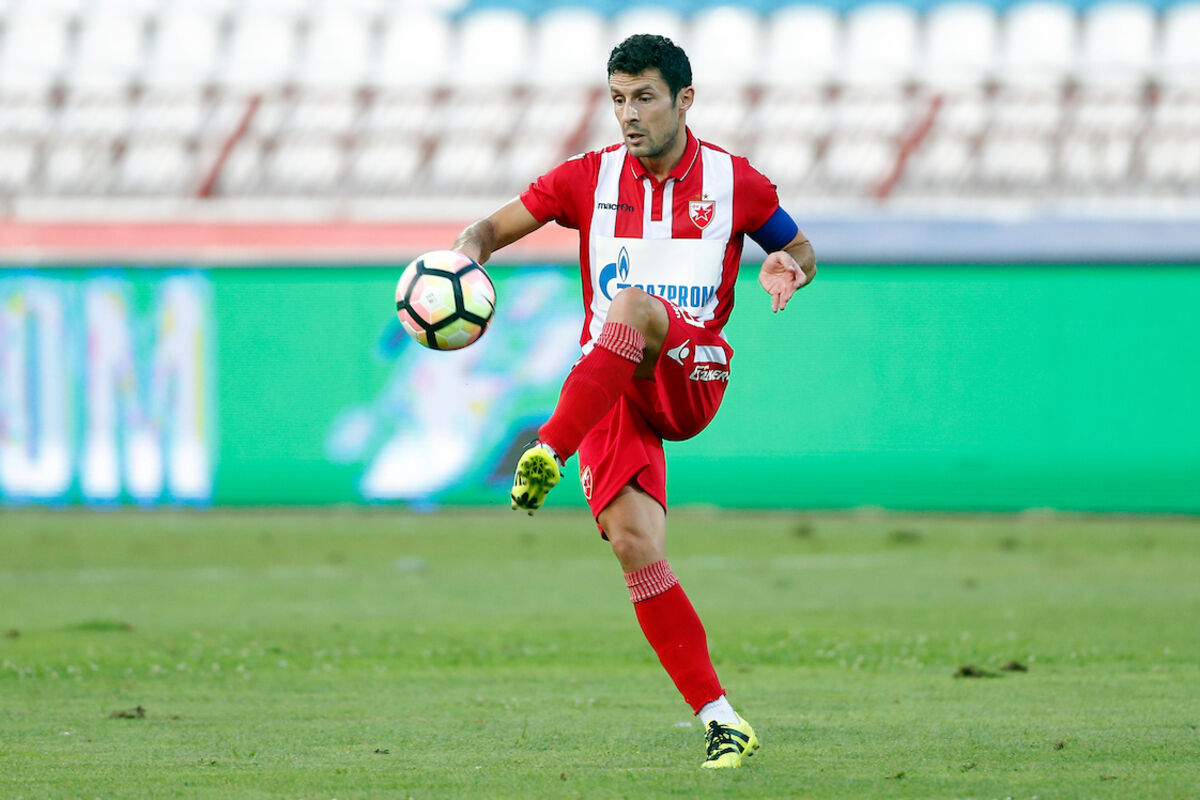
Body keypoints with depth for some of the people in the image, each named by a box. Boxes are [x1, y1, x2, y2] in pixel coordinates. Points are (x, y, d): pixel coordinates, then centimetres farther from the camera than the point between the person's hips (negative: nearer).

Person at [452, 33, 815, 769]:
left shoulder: (733, 183, 3)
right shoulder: (590, 178, 7)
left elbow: (799, 248, 17)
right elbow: (493, 228, 10)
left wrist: (789, 269, -8)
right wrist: (467, 255, -14)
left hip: (690, 378, -2)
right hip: (610, 387, 2)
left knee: (633, 305, -35)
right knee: (635, 543, -16)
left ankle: (549, 454, -39)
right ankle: (721, 721, -13)